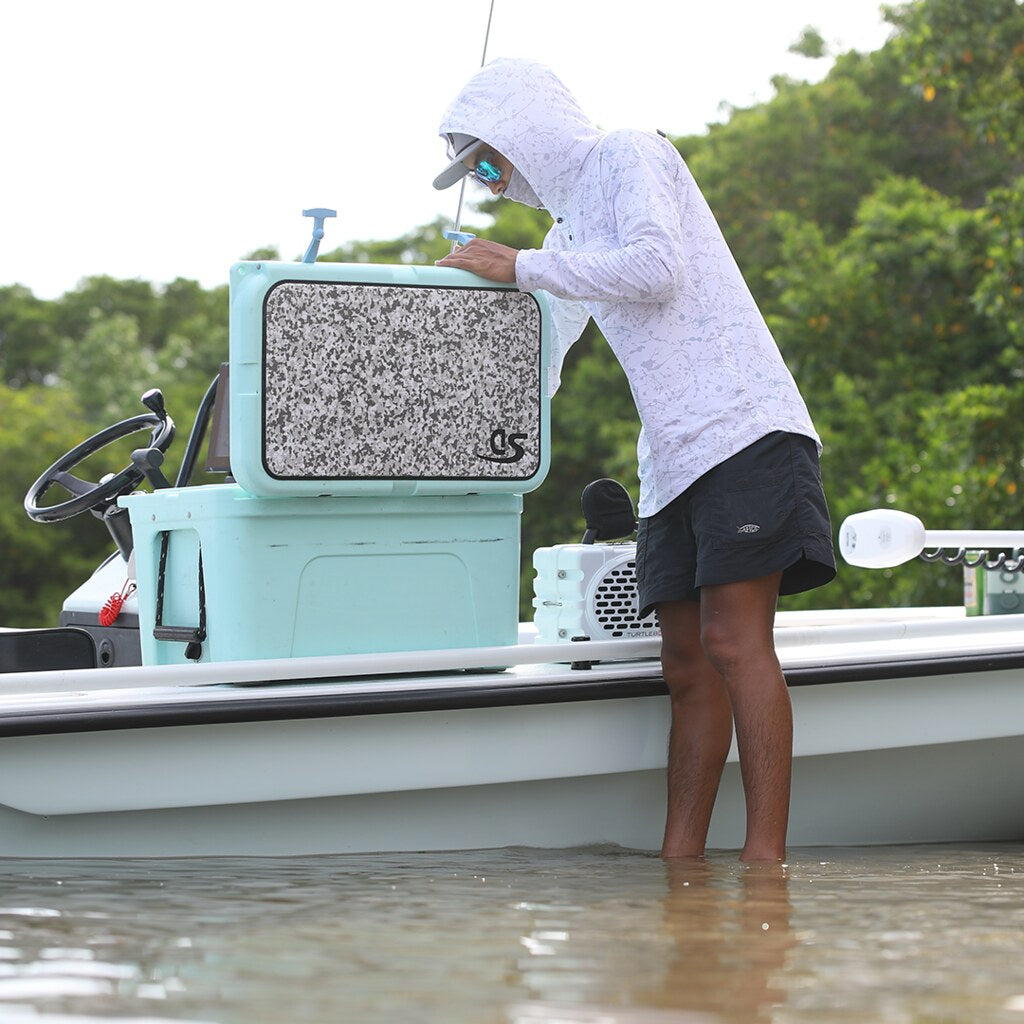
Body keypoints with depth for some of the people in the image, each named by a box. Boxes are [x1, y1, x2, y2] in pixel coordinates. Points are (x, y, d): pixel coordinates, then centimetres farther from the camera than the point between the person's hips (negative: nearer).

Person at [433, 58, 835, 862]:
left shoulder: (630, 156, 1)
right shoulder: (570, 229, 26)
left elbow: (657, 268, -16)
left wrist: (520, 267, -9)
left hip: (743, 430, -9)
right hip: (674, 459, 9)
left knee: (734, 642, -16)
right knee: (687, 665, 1)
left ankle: (766, 857, -19)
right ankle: (680, 863, -2)